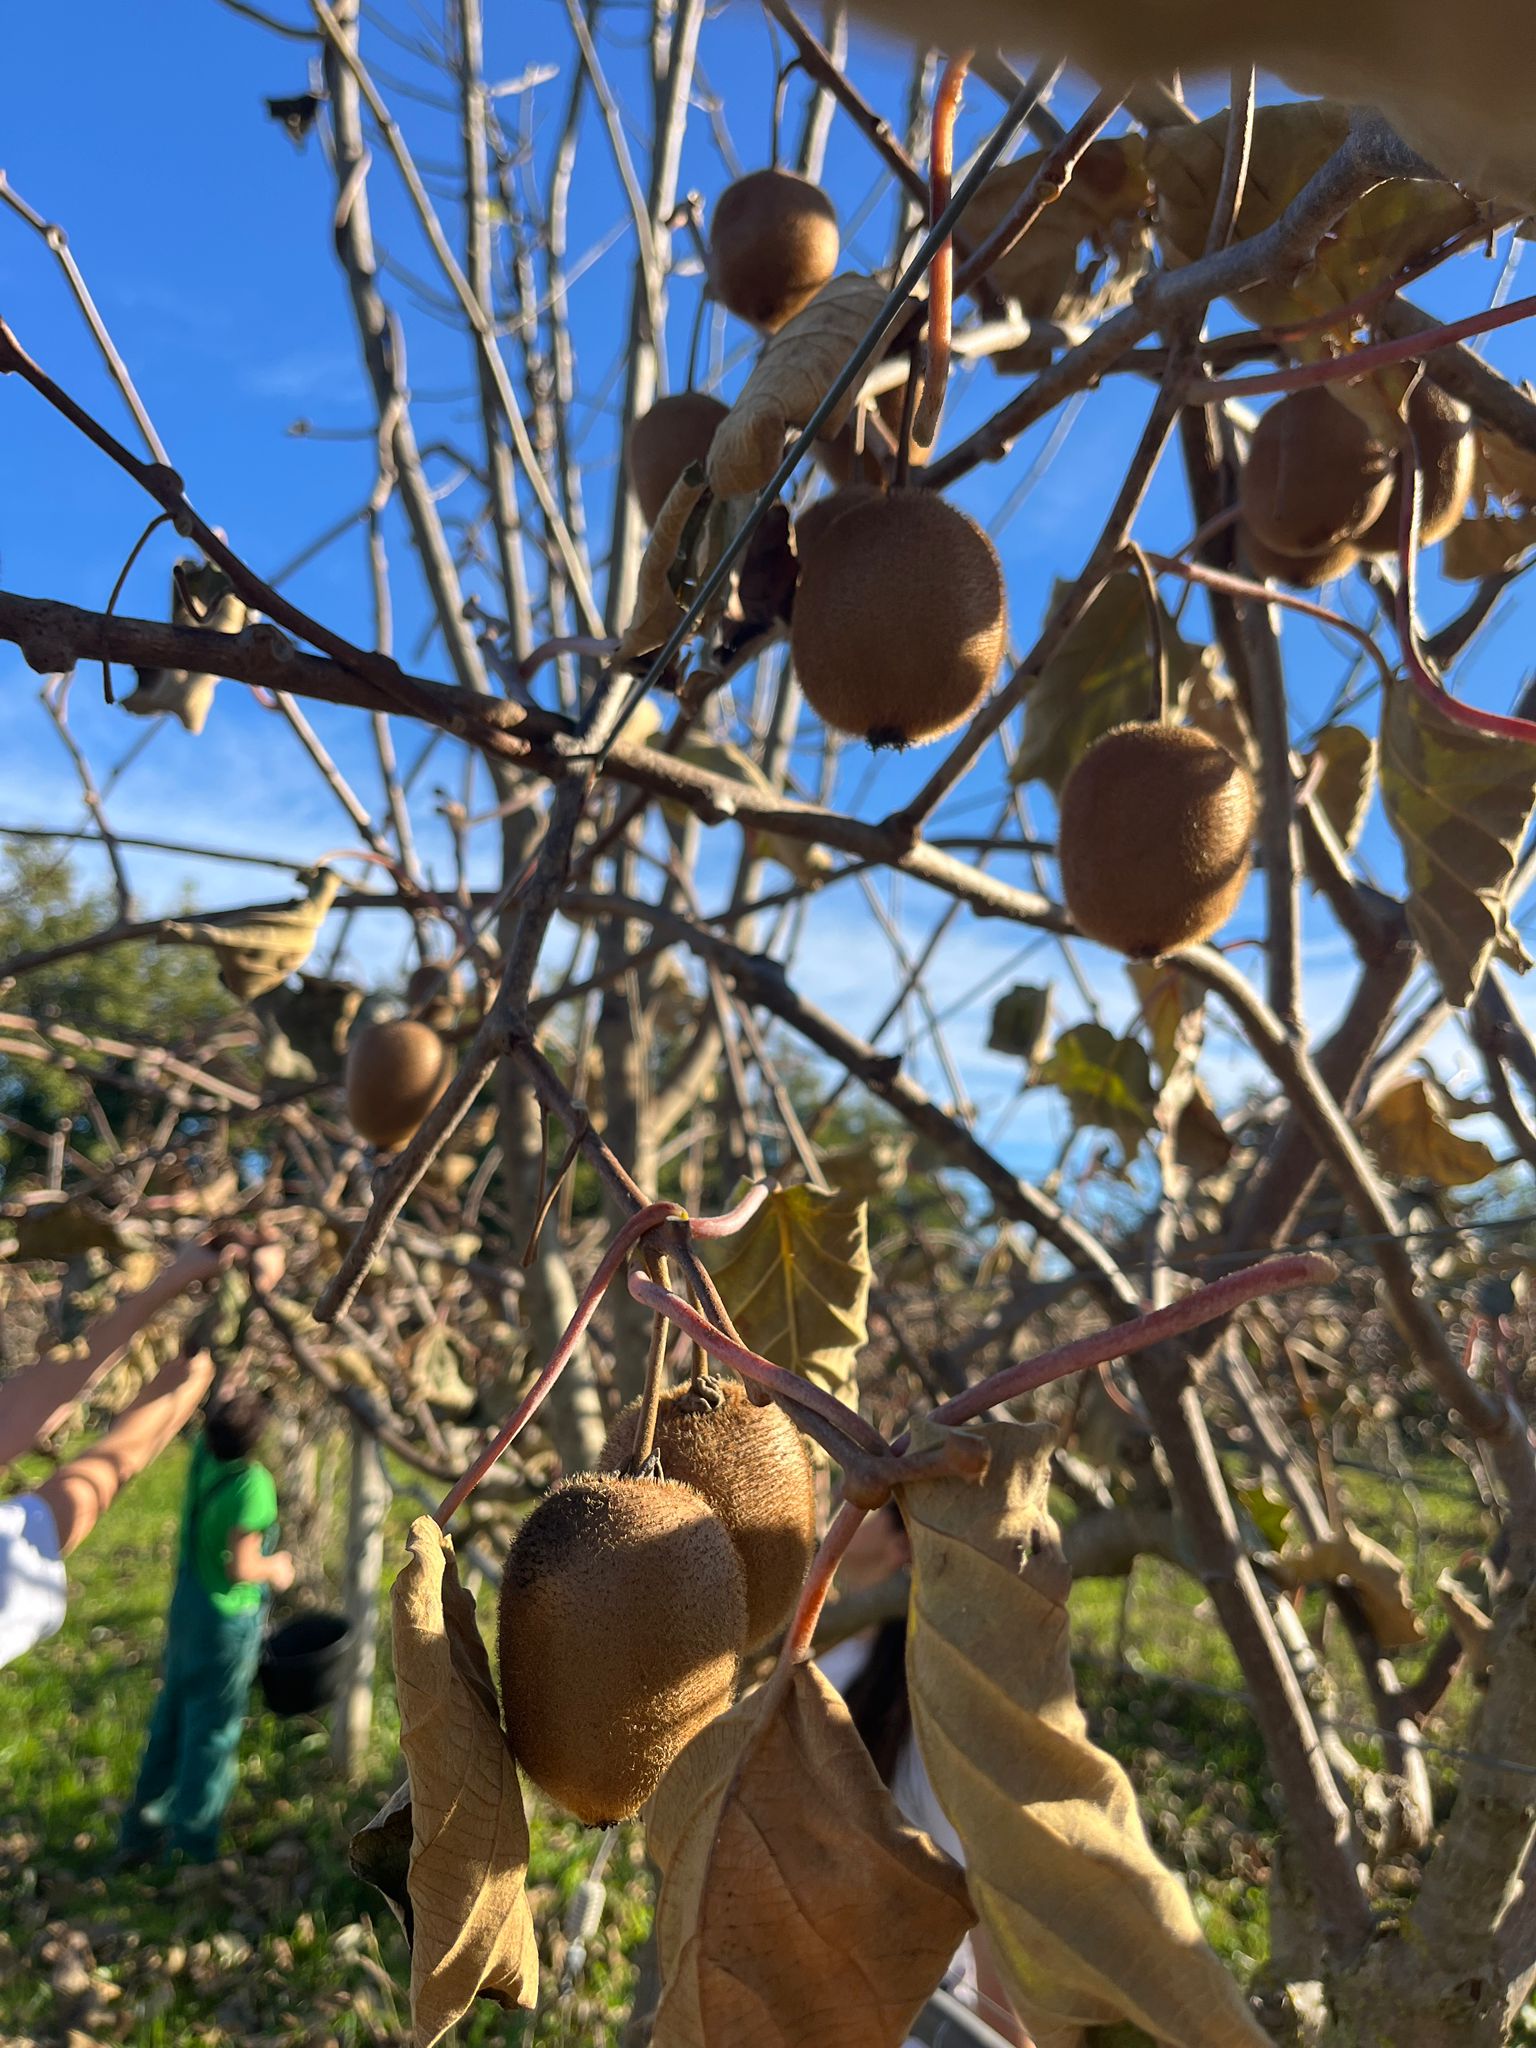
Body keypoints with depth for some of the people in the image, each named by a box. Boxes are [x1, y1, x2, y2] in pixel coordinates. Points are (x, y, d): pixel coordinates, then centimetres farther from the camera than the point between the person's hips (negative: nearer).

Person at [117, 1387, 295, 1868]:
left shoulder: (203, 1454, -7)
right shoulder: (251, 1485, -26)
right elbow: (240, 1569, -24)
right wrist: (276, 1569, -6)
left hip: (187, 1606, 7)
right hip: (227, 1618, -7)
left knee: (171, 1721, 20)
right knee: (212, 1733, 7)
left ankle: (142, 1835, 32)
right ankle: (190, 1849, 17)